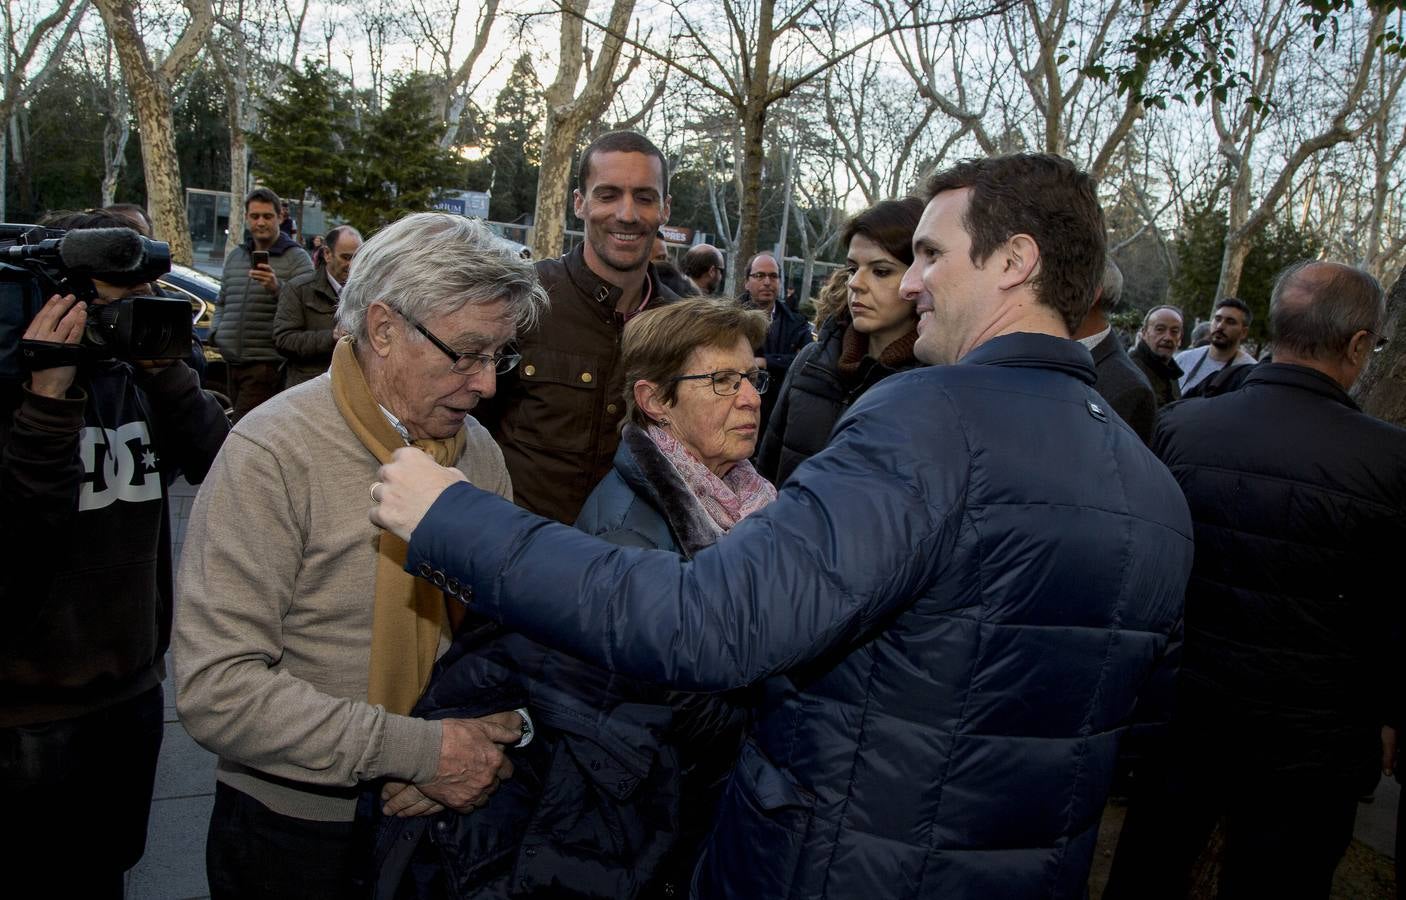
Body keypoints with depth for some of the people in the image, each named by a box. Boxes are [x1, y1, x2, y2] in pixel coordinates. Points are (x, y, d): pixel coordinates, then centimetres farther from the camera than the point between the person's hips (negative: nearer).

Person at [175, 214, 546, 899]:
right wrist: (422, 750, -25)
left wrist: (488, 730, -17)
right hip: (295, 826, -4)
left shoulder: (475, 449, -3)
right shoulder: (273, 455, -20)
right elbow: (216, 689, -24)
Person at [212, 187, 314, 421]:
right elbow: (222, 302, 29)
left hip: (267, 364, -6)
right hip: (232, 361, 6)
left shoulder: (296, 258, -1)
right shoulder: (235, 257, 19)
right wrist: (216, 331, 12)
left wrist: (277, 287, -28)